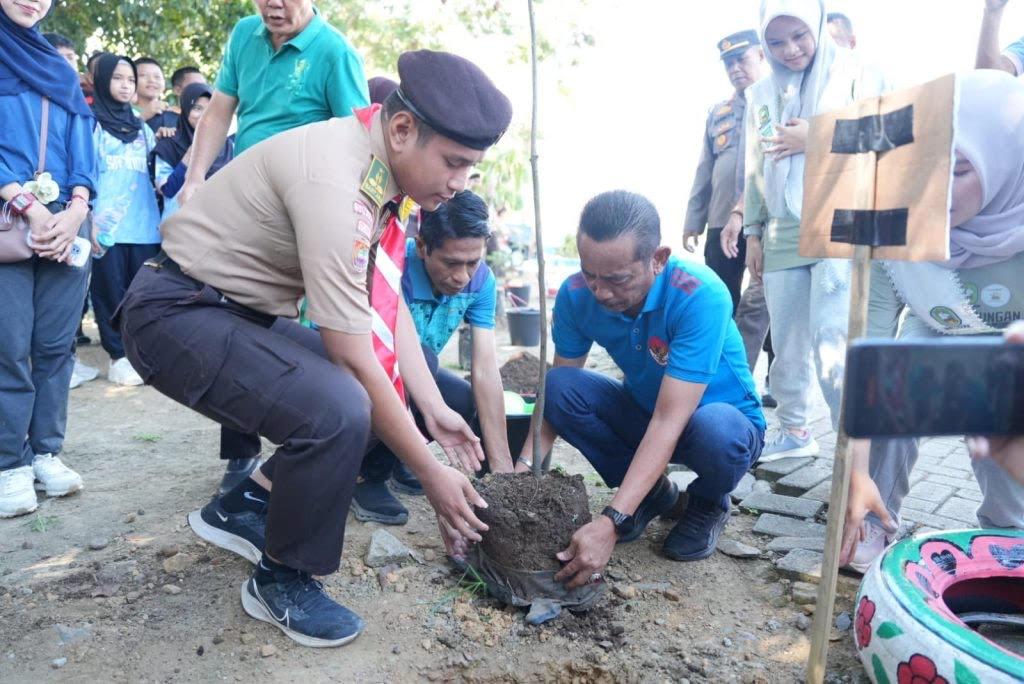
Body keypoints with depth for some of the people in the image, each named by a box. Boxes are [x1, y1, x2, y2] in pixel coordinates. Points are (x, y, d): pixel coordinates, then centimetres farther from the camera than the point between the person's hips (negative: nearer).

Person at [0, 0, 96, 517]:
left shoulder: (61, 70, 19)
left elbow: (82, 145, 11)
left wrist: (76, 209, -5)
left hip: (65, 224, 4)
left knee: (56, 344, 2)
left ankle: (45, 453, 11)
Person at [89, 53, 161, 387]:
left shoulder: (141, 127, 20)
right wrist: (88, 217, -8)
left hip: (144, 224, 4)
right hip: (107, 225, -4)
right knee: (110, 291, -1)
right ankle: (119, 356, 5)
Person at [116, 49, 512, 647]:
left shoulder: (390, 171, -1)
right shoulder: (333, 178, -30)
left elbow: (388, 305, 3)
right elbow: (352, 356, -29)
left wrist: (435, 409, -4)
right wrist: (432, 475, -22)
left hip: (249, 314, 10)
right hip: (178, 313, -9)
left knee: (379, 395, 9)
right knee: (340, 411, -30)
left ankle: (243, 509, 20)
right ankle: (281, 580, -3)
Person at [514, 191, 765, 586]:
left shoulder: (701, 296, -33)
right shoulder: (576, 295, -18)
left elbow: (669, 422, -37)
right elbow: (555, 393, -10)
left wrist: (610, 523, -44)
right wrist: (524, 468, -26)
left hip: (720, 415, -4)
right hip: (642, 411, 4)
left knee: (716, 429, -39)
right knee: (560, 387, -21)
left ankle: (708, 503, 0)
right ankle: (652, 492, 2)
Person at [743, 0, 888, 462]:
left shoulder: (855, 75, 3)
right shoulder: (760, 93, 16)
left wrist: (816, 139, -11)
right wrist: (753, 232, 13)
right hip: (782, 235, 5)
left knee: (833, 349, -13)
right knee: (787, 346, 9)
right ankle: (793, 432, 24)